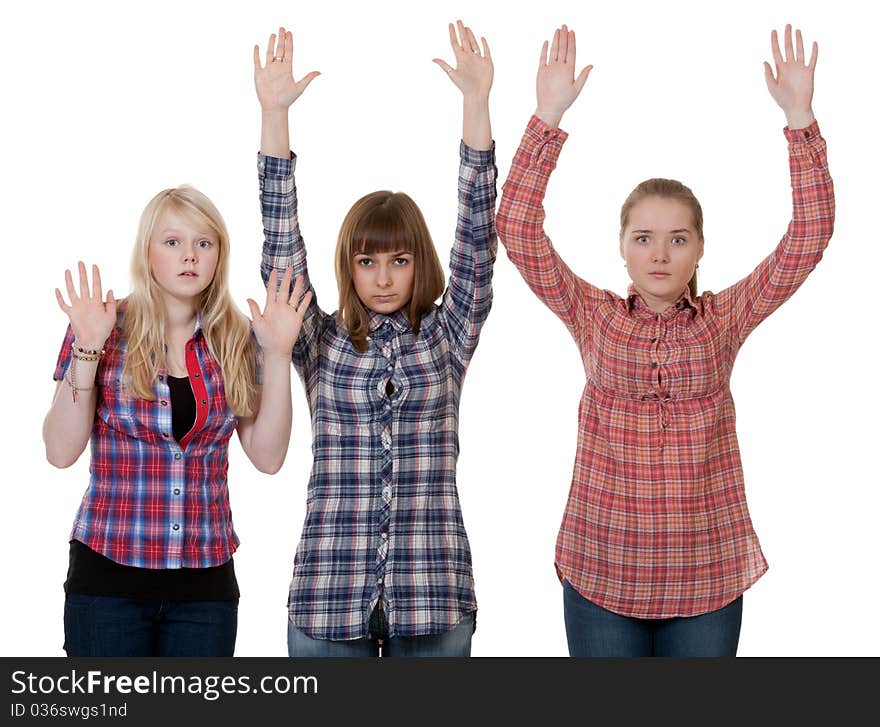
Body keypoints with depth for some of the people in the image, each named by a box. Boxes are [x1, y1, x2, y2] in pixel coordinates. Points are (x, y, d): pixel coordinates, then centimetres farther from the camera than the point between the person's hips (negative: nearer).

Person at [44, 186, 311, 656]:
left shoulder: (235, 342, 5)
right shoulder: (107, 329, -2)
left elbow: (267, 456, 0)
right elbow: (61, 451, -7)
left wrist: (277, 355, -7)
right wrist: (87, 350, -16)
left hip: (206, 580, 2)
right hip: (109, 571, -2)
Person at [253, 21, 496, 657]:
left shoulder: (445, 339, 5)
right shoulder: (322, 345, 5)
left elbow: (477, 241, -4)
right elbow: (282, 249, -4)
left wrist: (477, 104, -12)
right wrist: (274, 115, -12)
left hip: (432, 595, 0)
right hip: (329, 593, 0)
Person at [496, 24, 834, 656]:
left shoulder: (724, 320, 0)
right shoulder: (595, 318, -1)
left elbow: (810, 237, -8)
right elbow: (518, 229, -11)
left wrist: (800, 118, -15)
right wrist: (549, 115, -18)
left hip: (708, 578, 1)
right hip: (601, 575, 0)